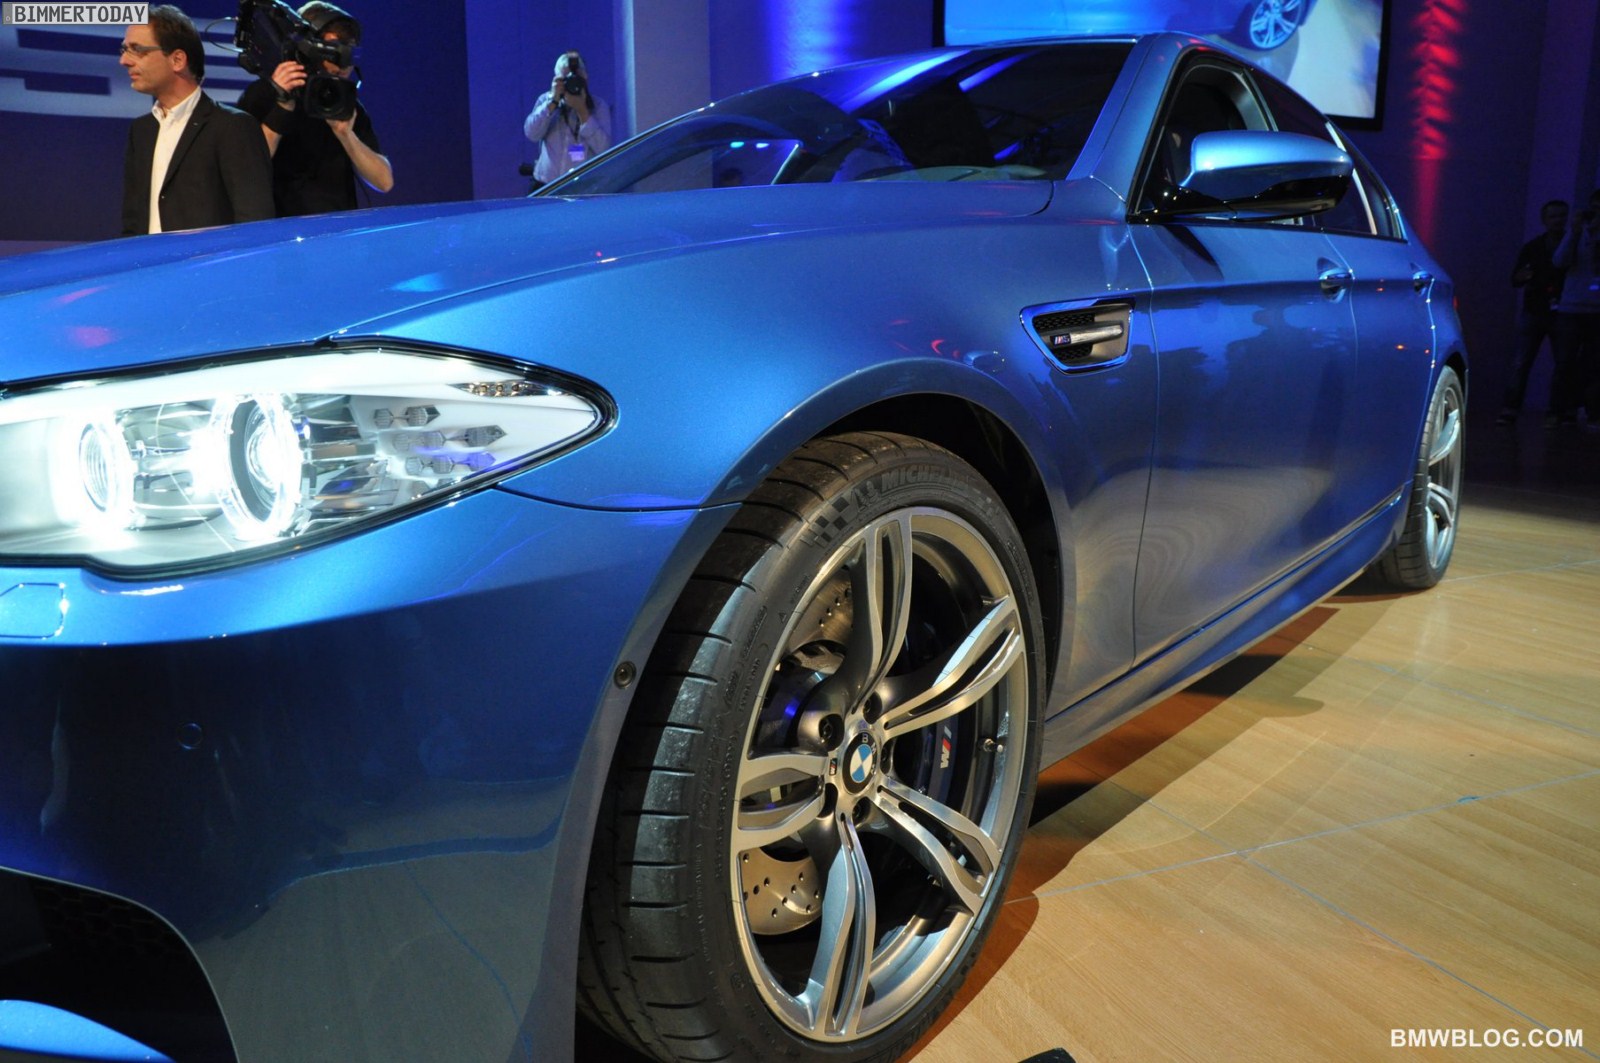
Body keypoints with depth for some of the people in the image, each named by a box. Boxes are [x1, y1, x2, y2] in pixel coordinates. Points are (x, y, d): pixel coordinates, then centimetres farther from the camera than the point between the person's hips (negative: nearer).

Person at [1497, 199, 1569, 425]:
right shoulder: (1532, 248, 8)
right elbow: (1514, 280, 7)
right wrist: (1521, 277, -16)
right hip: (1533, 312, 1)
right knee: (1520, 363, -7)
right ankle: (1510, 410, -8)